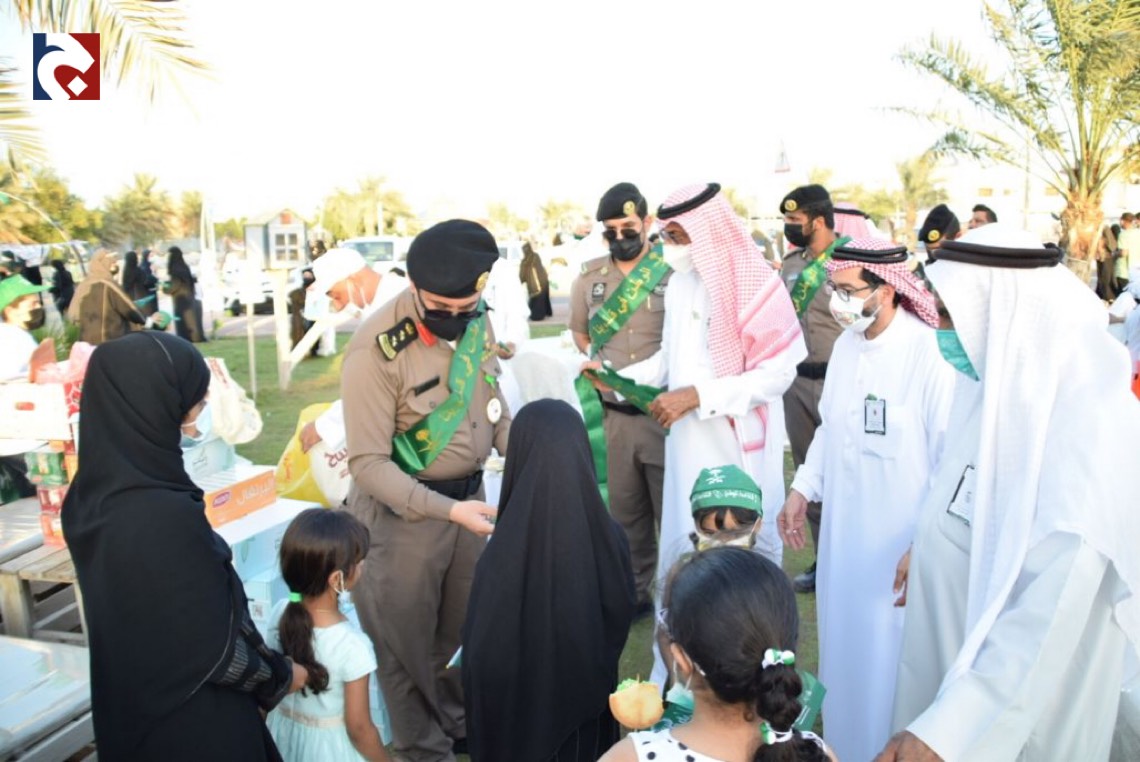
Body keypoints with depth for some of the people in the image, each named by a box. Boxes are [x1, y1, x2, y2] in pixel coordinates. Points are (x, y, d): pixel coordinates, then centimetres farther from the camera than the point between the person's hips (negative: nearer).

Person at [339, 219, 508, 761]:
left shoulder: (477, 323, -4)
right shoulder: (376, 350, -25)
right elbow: (368, 463, -22)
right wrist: (447, 510, -29)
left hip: (468, 493, 6)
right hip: (403, 509, -6)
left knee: (463, 625, 24)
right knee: (407, 640, 13)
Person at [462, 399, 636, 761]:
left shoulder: (502, 555, -29)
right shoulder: (611, 538, -20)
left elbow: (479, 658, -18)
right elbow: (622, 618, -2)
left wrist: (482, 732, 0)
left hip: (518, 713, -2)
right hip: (591, 702, 3)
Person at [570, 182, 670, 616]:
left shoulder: (673, 271, -9)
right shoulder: (589, 277, 5)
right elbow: (579, 331, 19)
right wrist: (593, 361, 4)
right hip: (615, 415, 4)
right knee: (625, 510, 16)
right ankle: (635, 592, 33)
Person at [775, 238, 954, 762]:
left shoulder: (931, 355, -20)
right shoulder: (846, 344, 3)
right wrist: (802, 489, 13)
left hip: (901, 546, -7)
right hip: (843, 534, 7)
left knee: (891, 659, 8)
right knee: (844, 646, 21)